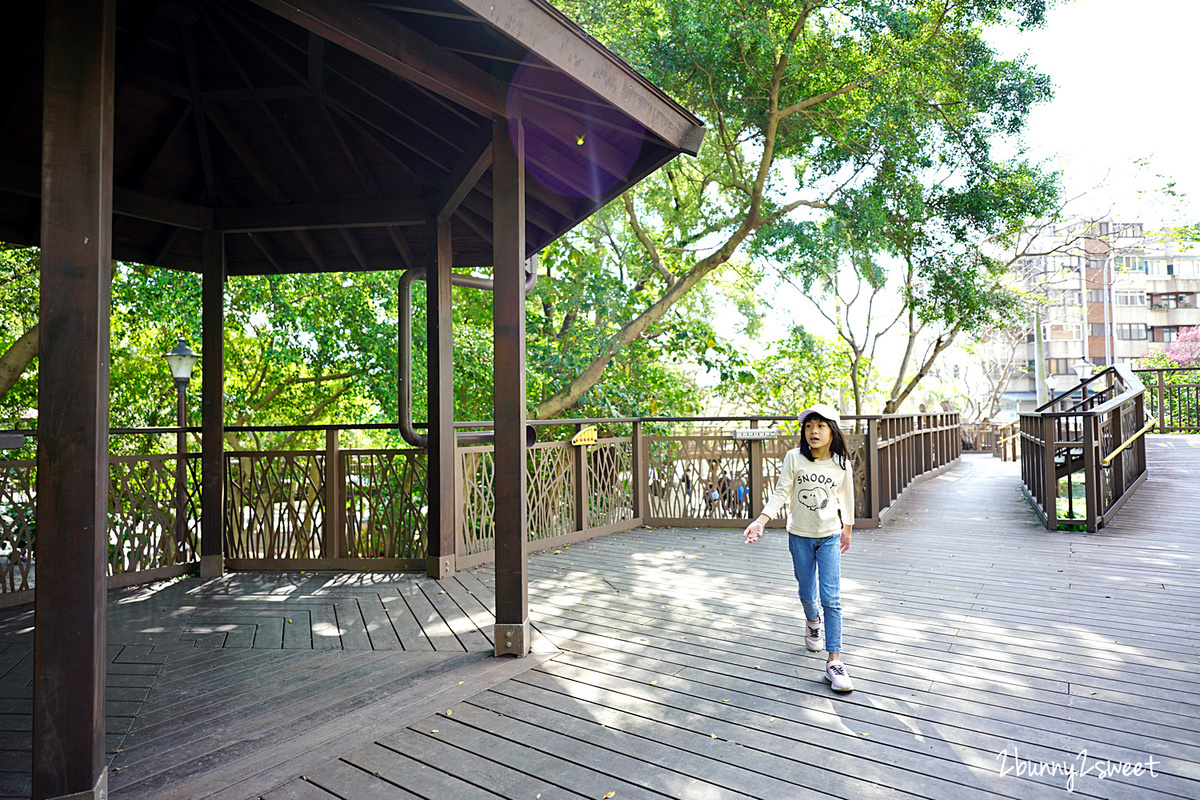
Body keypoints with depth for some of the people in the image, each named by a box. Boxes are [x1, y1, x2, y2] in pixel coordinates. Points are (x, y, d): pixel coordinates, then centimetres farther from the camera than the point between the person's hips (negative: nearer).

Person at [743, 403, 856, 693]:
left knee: (831, 598, -7)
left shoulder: (841, 464, -6)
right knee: (807, 594, 14)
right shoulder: (794, 458, -10)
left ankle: (834, 660, 0)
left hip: (830, 537, 0)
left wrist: (847, 531, 19)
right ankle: (812, 622, 49)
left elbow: (846, 498, 9)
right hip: (800, 536, 0)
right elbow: (781, 493, -11)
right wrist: (760, 521, -23)